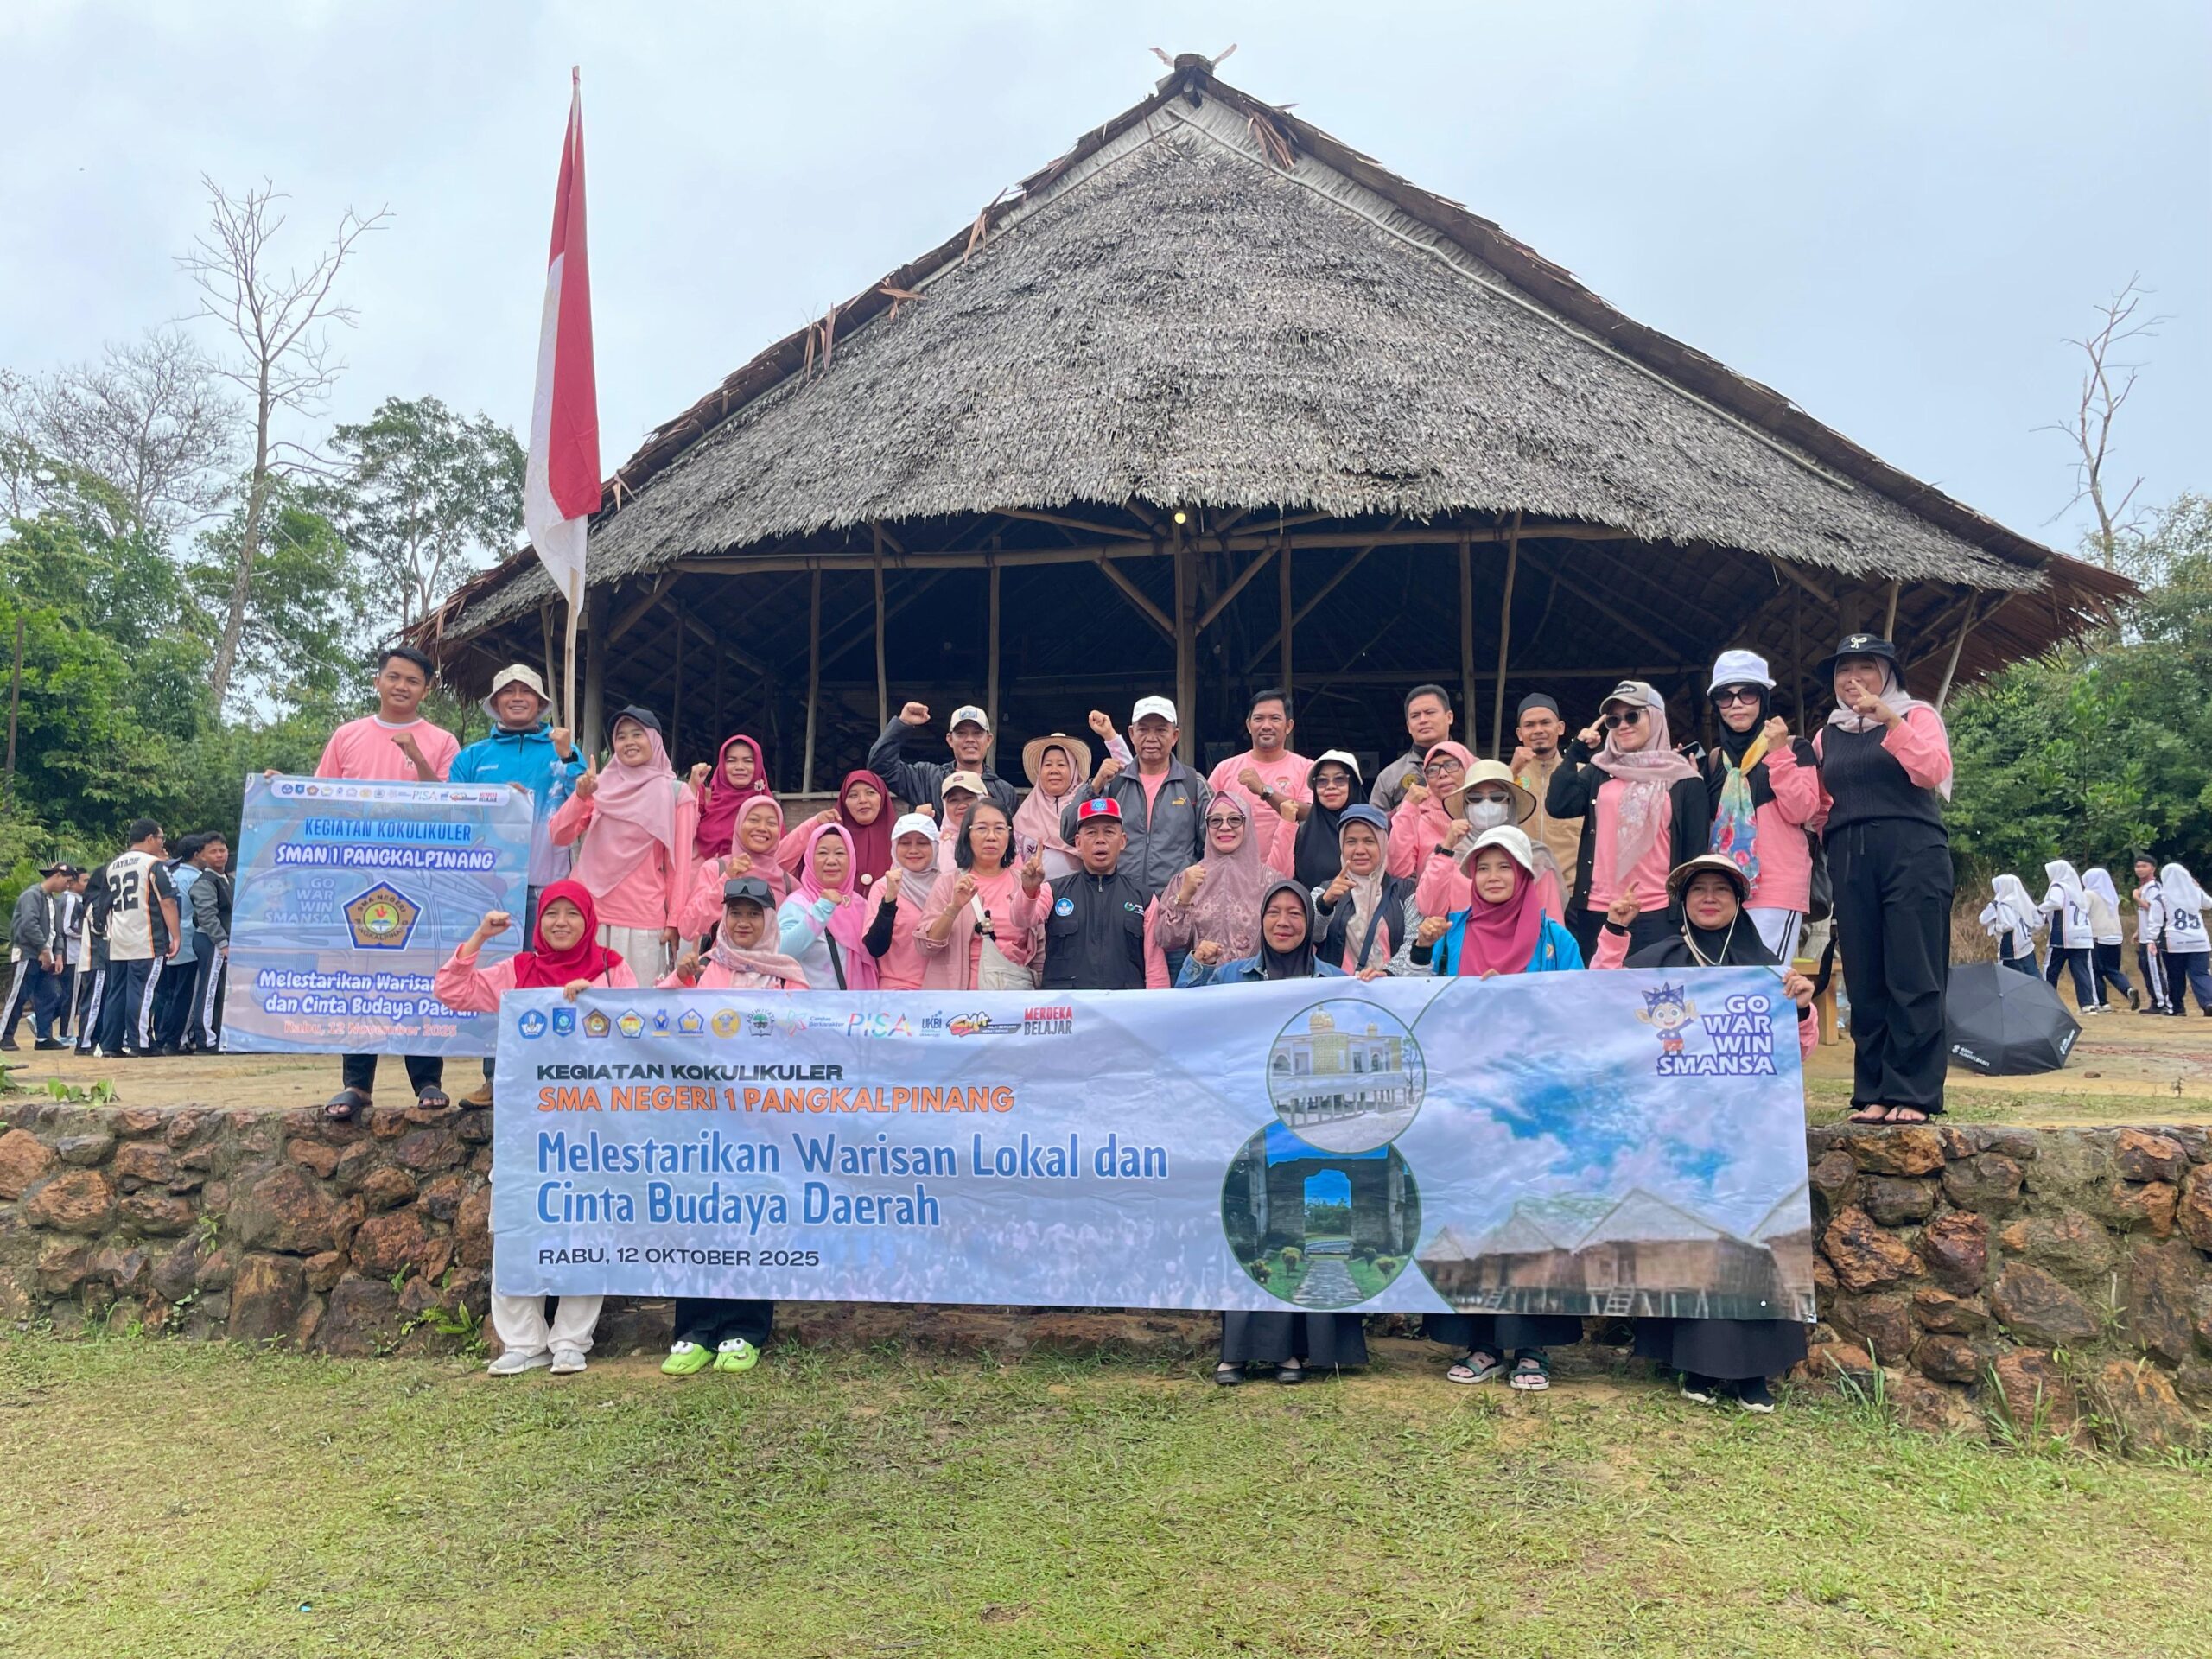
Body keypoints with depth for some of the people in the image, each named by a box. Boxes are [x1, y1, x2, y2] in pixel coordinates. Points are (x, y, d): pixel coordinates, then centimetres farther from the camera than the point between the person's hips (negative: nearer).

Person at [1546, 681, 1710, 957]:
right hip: (1594, 911, 3)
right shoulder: (1599, 771, 11)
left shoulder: (1684, 779, 3)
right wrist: (1576, 753, -1)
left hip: (1657, 914, -3)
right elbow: (1557, 806, -4)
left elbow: (1696, 853, 3)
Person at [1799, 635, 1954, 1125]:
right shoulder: (1828, 736, 20)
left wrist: (1890, 719, -17)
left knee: (1913, 979, -7)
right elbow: (1820, 807, 20)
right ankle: (1873, 1093, 6)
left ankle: (1912, 1095, -5)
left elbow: (1933, 770, -11)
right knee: (1864, 982, 2)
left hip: (1912, 854, -4)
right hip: (1850, 862, 4)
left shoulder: (1915, 715, 8)